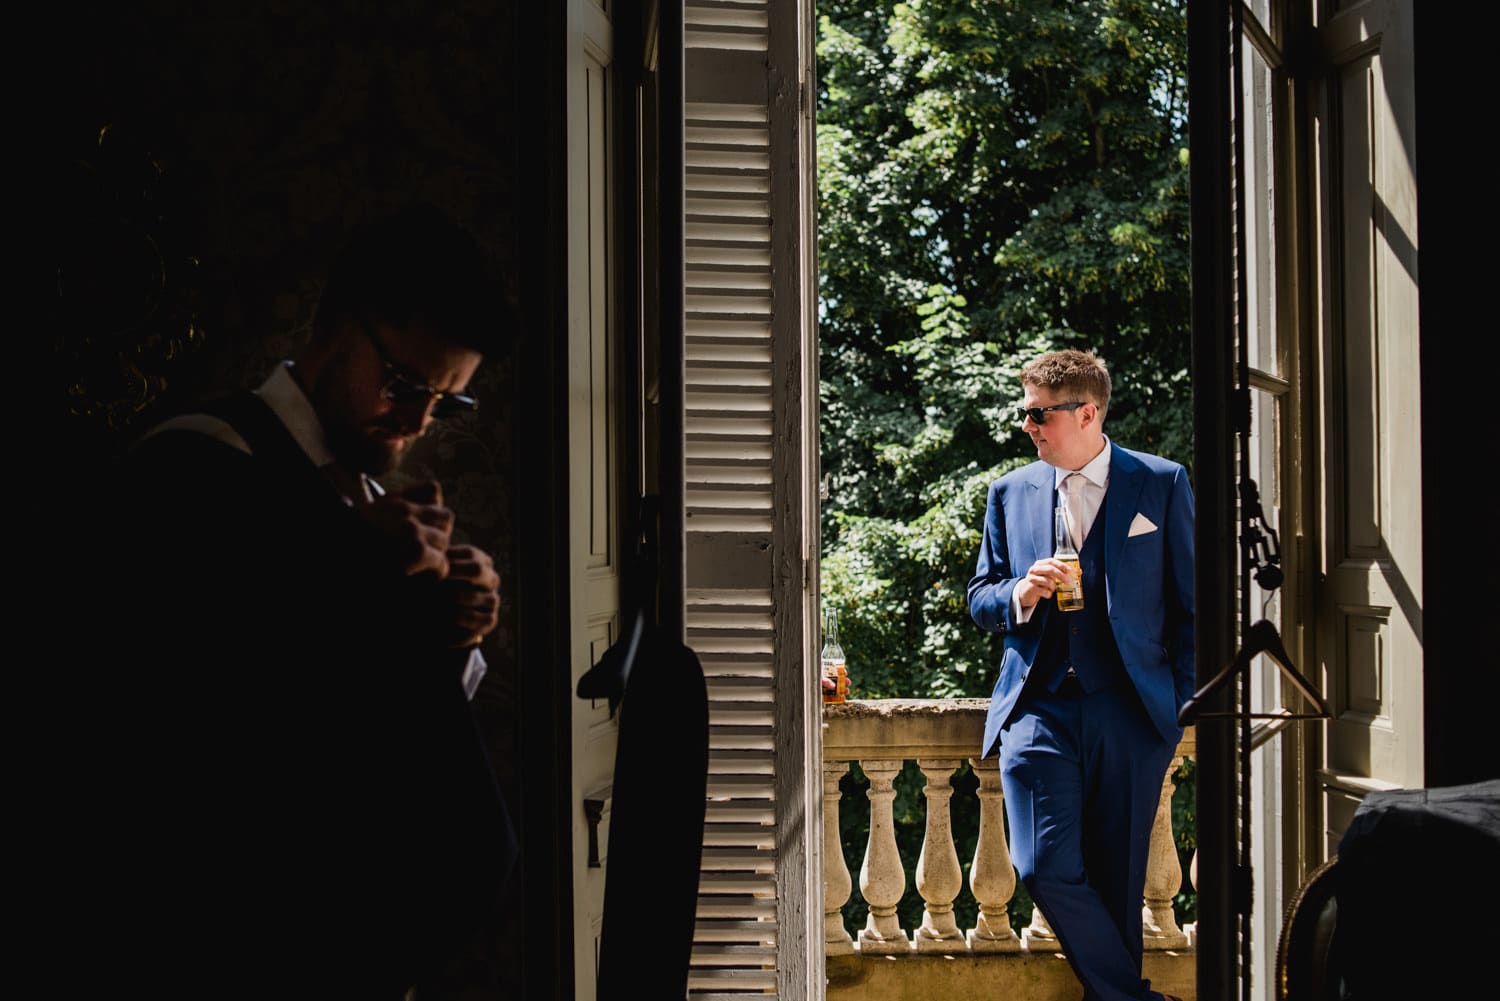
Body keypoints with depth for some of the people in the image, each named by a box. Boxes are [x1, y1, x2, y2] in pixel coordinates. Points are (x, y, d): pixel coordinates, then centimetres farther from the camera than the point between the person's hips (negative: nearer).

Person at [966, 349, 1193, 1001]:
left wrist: (1182, 706, 2)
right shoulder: (1010, 493, 12)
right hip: (1039, 707, 2)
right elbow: (980, 599, 17)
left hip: (1130, 709, -1)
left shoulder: (1162, 484, 4)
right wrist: (1017, 594, -6)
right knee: (1046, 868, -12)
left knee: (1117, 880, 2)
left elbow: (1191, 604, 7)